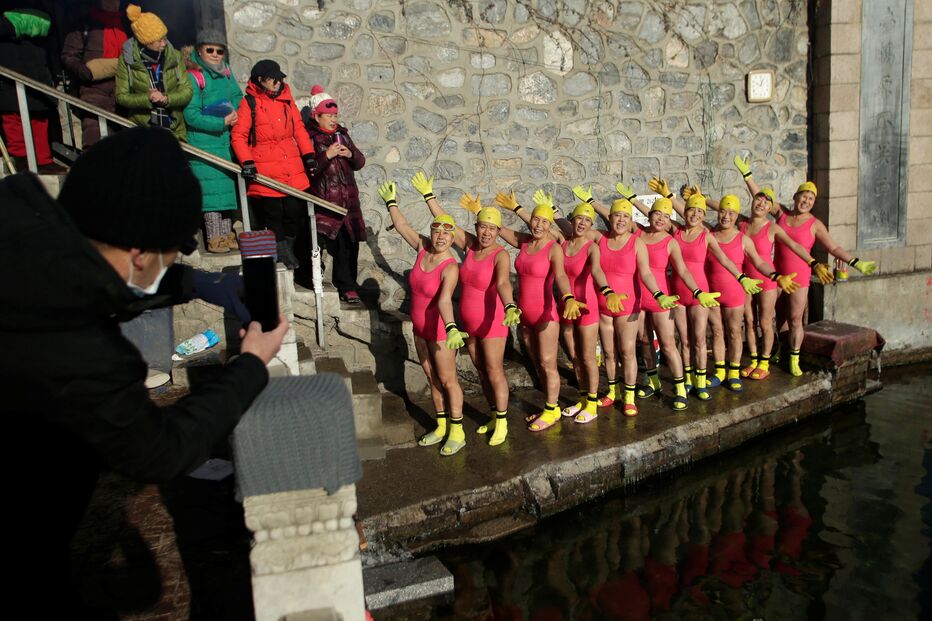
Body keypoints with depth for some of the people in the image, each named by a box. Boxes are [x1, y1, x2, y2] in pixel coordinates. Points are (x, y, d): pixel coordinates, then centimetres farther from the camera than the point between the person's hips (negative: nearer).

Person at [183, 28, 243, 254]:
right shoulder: (193, 76, -9)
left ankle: (226, 233, 20)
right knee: (211, 188, -6)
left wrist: (235, 112, -4)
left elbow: (237, 95, 18)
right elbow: (191, 116, -14)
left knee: (227, 186, 10)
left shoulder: (225, 72, 11)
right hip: (204, 143, -6)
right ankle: (214, 238, 1)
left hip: (226, 142, 7)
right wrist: (222, 122, -17)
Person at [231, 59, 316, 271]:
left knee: (296, 211, 5)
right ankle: (283, 252, 18)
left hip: (293, 169, 4)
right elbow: (238, 136, -4)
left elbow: (299, 129, 14)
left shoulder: (287, 99, 12)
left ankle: (291, 251, 22)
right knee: (272, 215, 3)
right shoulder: (249, 103, -2)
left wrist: (308, 154, 4)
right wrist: (247, 162, -15)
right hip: (265, 171, -4)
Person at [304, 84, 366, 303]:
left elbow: (360, 162, 19)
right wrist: (326, 156, -19)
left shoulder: (341, 134, 16)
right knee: (341, 243, -13)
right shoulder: (309, 138, -4)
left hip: (348, 199, 6)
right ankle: (347, 287, 1)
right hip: (326, 201, -6)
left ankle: (346, 285, 15)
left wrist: (351, 154, -2)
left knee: (351, 242, 4)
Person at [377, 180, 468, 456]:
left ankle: (457, 432, 17)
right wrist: (391, 202, 17)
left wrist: (451, 328, -56)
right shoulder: (422, 247, -5)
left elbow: (445, 299, -41)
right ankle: (441, 427, 32)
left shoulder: (450, 268, -25)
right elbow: (402, 226, 11)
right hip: (420, 329, 7)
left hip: (439, 331, -7)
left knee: (447, 381, 4)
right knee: (432, 378, 17)